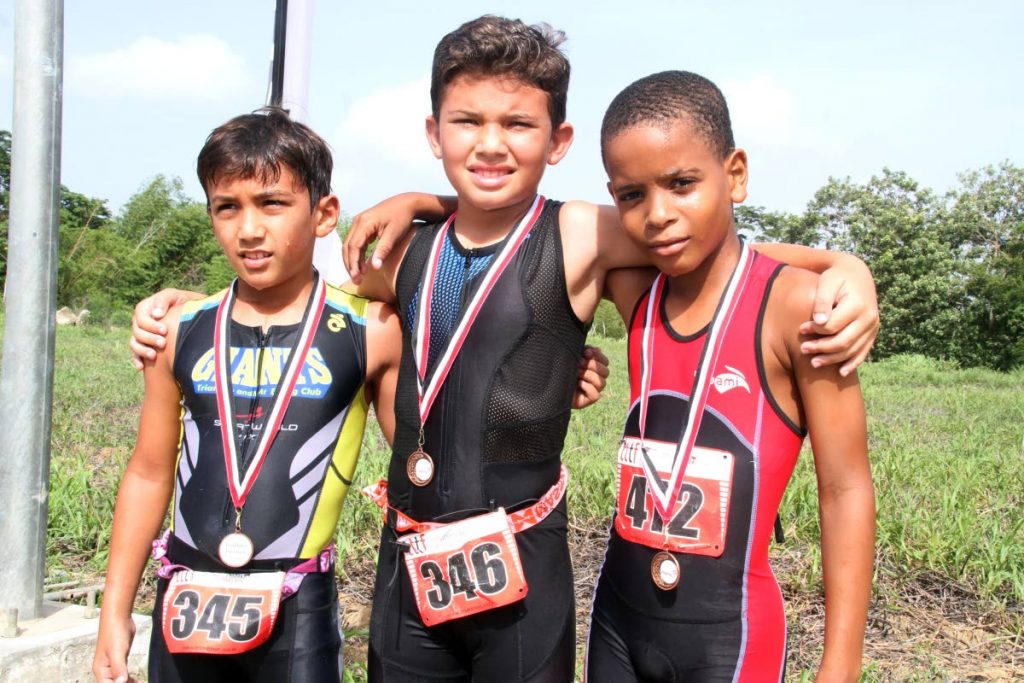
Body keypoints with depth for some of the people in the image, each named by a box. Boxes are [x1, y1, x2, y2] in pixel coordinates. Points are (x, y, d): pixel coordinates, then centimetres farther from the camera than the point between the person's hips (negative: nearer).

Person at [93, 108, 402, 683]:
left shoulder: (370, 331, -8)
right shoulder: (182, 330, 2)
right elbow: (150, 475, 8)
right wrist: (115, 611, 10)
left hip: (298, 612, -3)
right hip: (185, 607, 3)